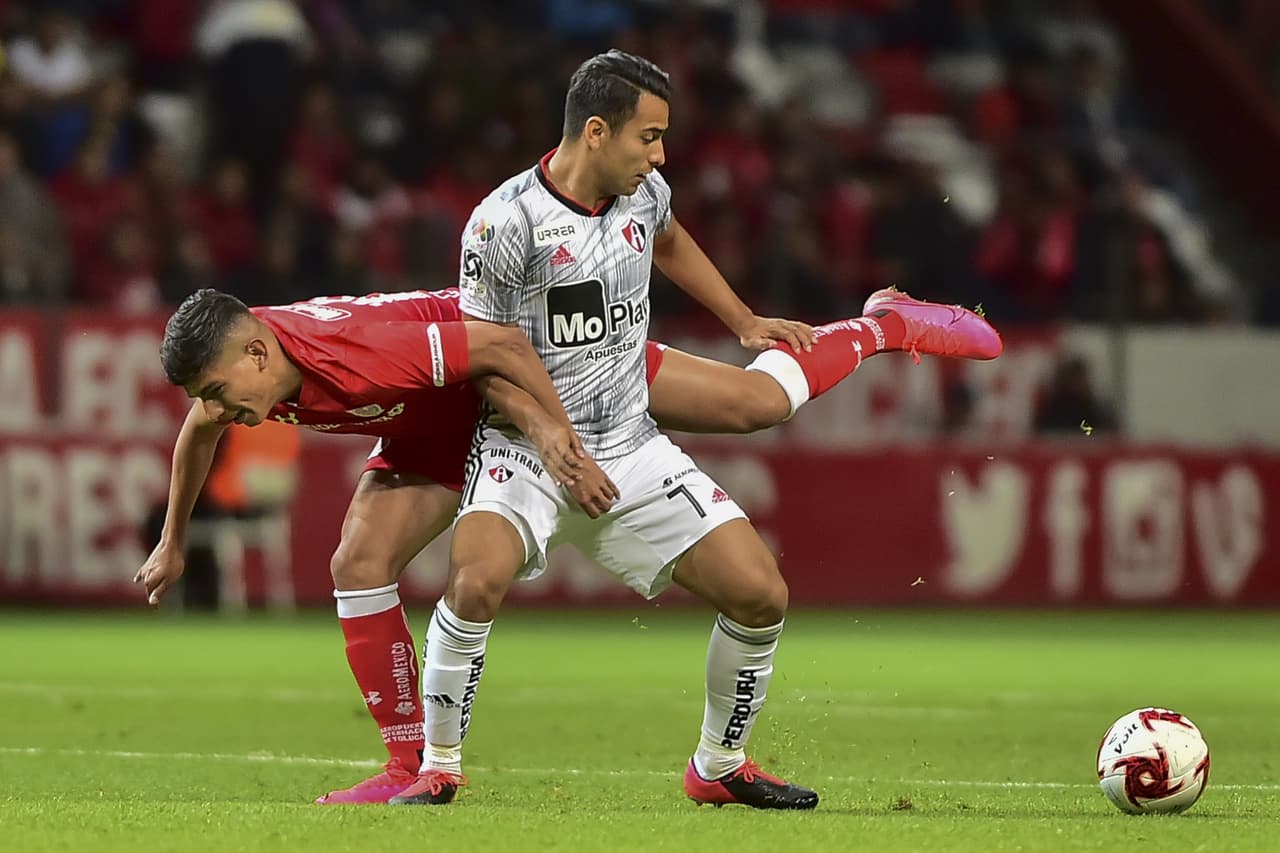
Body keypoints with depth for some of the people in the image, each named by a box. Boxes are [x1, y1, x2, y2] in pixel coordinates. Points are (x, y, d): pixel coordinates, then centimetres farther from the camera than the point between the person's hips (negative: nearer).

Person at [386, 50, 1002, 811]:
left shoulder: (644, 192, 1)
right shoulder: (506, 223, -18)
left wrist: (745, 320, 26)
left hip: (633, 448, 6)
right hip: (528, 453, -6)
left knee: (761, 593, -5)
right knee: (477, 581, -34)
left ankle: (720, 767, 19)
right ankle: (439, 768, -13)